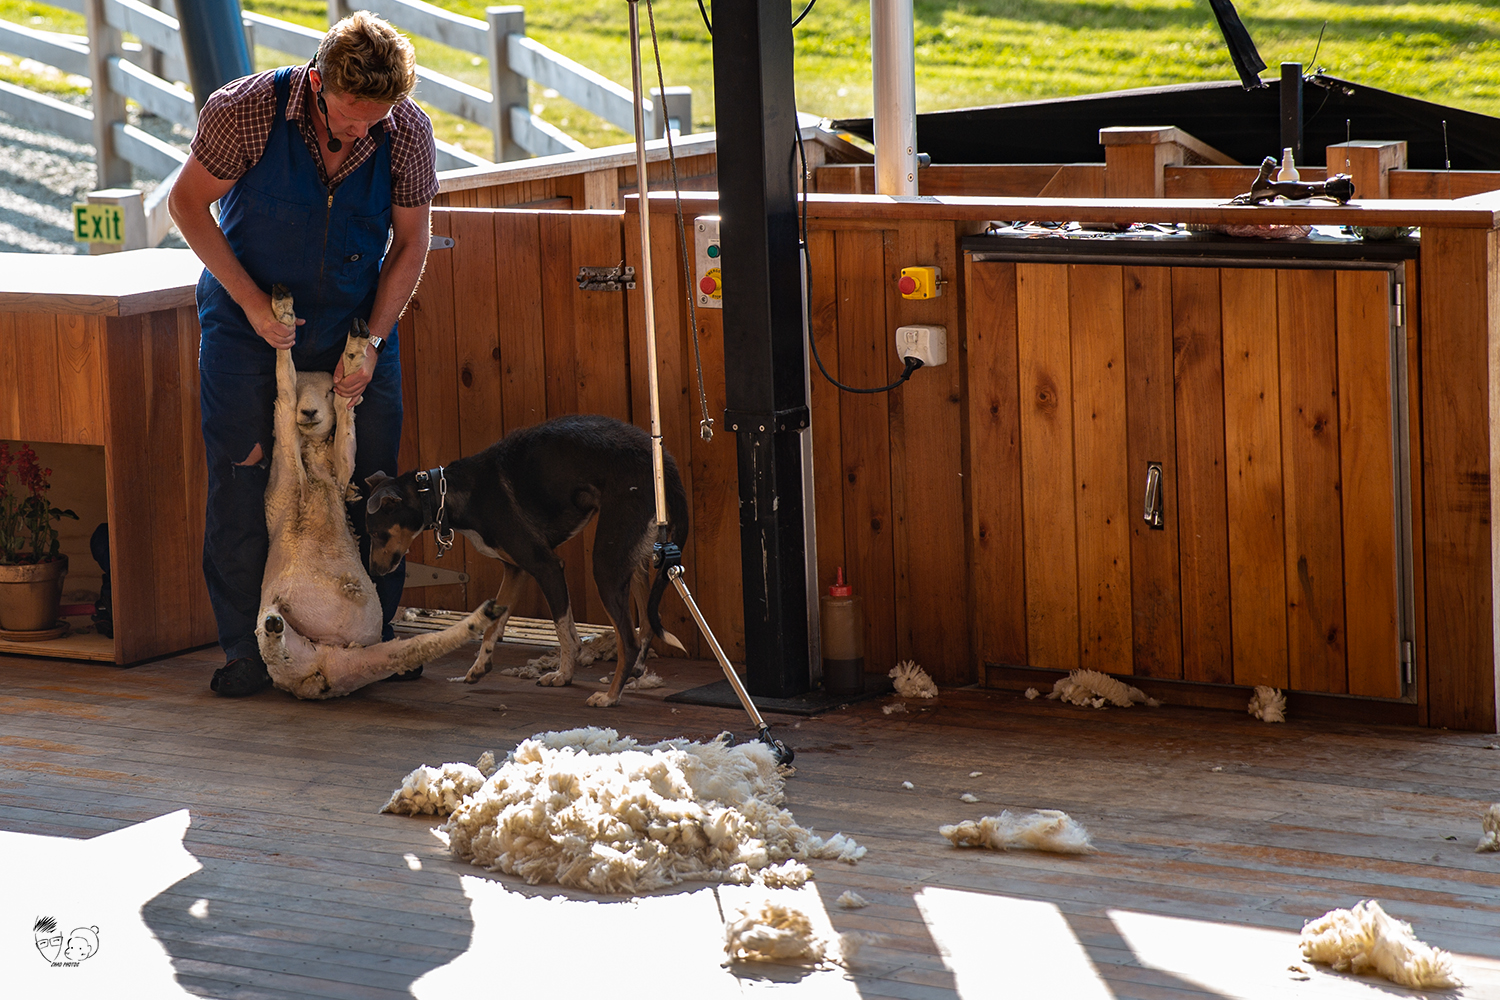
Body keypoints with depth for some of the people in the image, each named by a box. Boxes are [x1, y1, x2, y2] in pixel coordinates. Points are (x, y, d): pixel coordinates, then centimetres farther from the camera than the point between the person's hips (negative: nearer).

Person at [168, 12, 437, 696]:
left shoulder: (408, 133, -16)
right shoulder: (245, 110, -23)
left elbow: (410, 243, -3)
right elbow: (188, 203, -10)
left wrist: (372, 341, -10)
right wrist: (252, 301, -14)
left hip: (356, 325, 2)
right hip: (248, 322, -2)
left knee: (371, 479, 2)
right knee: (241, 480, -3)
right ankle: (247, 649, 5)